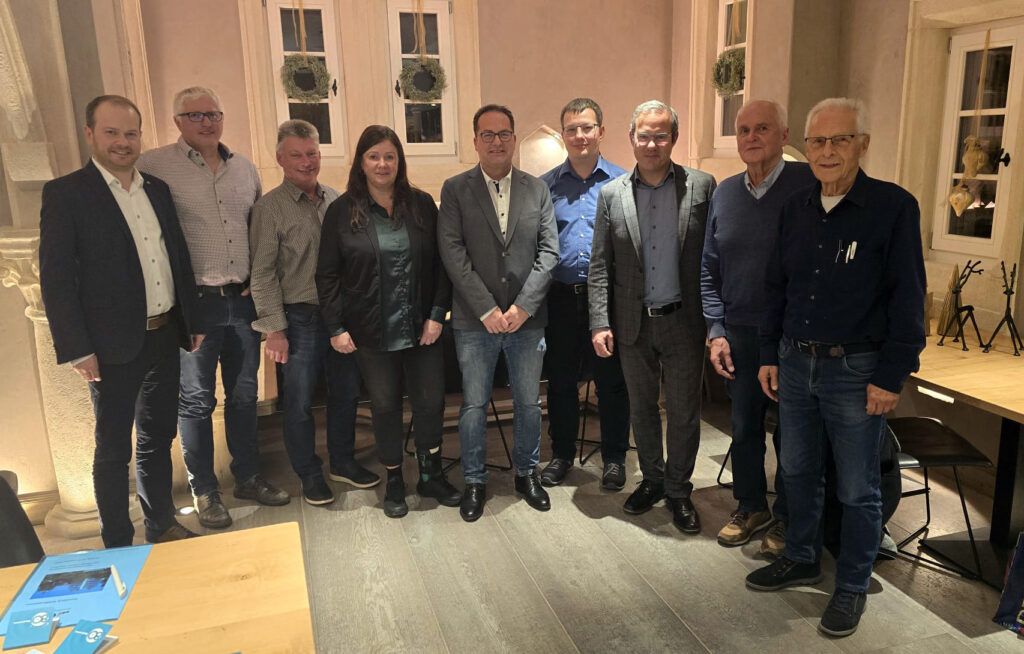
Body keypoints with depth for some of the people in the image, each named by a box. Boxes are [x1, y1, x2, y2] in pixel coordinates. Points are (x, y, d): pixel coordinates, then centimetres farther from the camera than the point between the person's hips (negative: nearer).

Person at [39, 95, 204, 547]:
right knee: (114, 451, 7)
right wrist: (77, 349, -14)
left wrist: (192, 321, 11)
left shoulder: (157, 189, 10)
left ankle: (162, 527, 33)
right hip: (113, 347, -5)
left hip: (165, 337, 6)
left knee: (158, 439, 18)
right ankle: (118, 547, 22)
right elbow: (55, 278, -11)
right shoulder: (65, 193, -7)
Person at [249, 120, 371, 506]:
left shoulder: (335, 200, 6)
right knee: (299, 403, 6)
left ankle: (342, 463, 33)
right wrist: (274, 328, -12)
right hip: (300, 319, -4)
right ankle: (309, 474, 23)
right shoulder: (270, 208, -6)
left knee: (346, 393, 14)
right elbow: (262, 274, -8)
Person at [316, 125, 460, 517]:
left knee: (430, 401, 8)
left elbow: (441, 263, 1)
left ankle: (431, 475, 28)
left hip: (422, 329, 1)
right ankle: (394, 482, 28)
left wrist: (437, 315, -6)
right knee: (385, 406, 10)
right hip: (372, 333, -1)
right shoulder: (342, 211, -2)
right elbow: (327, 274, -2)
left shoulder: (421, 204, 1)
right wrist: (336, 327, -6)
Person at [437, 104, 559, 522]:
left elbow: (549, 252, 0)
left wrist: (523, 306, -11)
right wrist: (487, 310, -14)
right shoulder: (455, 190, -1)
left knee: (529, 403, 13)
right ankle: (474, 481, 26)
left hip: (527, 318, 2)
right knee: (474, 405, 9)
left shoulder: (537, 189, 5)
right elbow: (453, 253, -8)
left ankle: (526, 473, 33)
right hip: (475, 321, -1)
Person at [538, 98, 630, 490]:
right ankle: (562, 454, 29)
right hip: (561, 296, 2)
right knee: (560, 380, 12)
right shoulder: (545, 185, 6)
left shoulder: (622, 183, 2)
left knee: (611, 381, 8)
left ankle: (614, 457, 24)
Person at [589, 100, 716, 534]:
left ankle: (678, 490, 27)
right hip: (633, 323, 2)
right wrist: (600, 323, -4)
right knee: (641, 409, 16)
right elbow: (600, 265, 2)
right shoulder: (611, 194, 2)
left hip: (684, 320, -2)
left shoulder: (702, 186, -3)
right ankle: (652, 480, 35)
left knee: (684, 412, 9)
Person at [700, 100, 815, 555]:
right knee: (744, 427, 15)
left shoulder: (809, 184, -9)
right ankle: (750, 507, 35)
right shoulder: (725, 193, 6)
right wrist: (716, 331, 4)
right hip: (740, 335, 4)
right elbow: (709, 269, 10)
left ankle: (786, 518, 29)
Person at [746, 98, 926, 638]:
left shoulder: (894, 207, -11)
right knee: (798, 471, 17)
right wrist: (769, 355, 11)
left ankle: (853, 587, 26)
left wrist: (891, 377, -13)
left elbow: (908, 300, -11)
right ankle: (802, 559, 37)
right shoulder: (795, 208, 6)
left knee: (857, 489, 8)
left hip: (856, 370, -5)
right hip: (795, 363, 5)